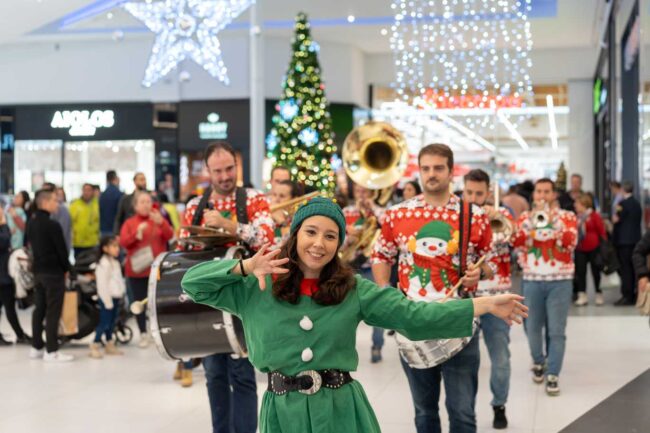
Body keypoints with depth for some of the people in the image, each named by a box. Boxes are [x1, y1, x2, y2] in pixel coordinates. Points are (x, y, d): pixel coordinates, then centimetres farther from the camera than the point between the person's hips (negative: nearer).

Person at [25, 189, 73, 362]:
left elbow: (28, 242, 15)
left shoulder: (31, 222, 7)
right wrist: (66, 268, 1)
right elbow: (61, 249, -14)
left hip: (38, 270, 8)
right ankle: (52, 351, -3)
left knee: (39, 308, 15)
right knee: (53, 311, -4)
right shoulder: (52, 225, -18)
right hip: (54, 271, -8)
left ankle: (36, 347, 20)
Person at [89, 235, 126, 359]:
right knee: (104, 323, -7)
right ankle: (94, 347, -1)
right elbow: (102, 284, -19)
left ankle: (110, 345, 23)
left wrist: (120, 296, 16)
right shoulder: (104, 263, -16)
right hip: (107, 298, -9)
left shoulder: (115, 262, 15)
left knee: (111, 322, 14)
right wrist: (108, 301, -19)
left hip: (115, 298, 9)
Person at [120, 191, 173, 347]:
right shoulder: (129, 223, 6)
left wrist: (161, 222, -25)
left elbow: (169, 236, -8)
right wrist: (136, 234, -23)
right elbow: (123, 242, -7)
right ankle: (143, 334, 11)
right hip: (138, 269, 1)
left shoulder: (157, 219, 7)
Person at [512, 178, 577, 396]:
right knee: (532, 328, 9)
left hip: (560, 281, -2)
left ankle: (553, 375, 0)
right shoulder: (525, 217, 7)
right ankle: (538, 363, 32)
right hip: (532, 281, 2)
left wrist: (555, 220, -20)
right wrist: (531, 219, -17)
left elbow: (570, 243, -13)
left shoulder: (567, 216, 3)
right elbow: (515, 242, -8)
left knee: (556, 331, -4)